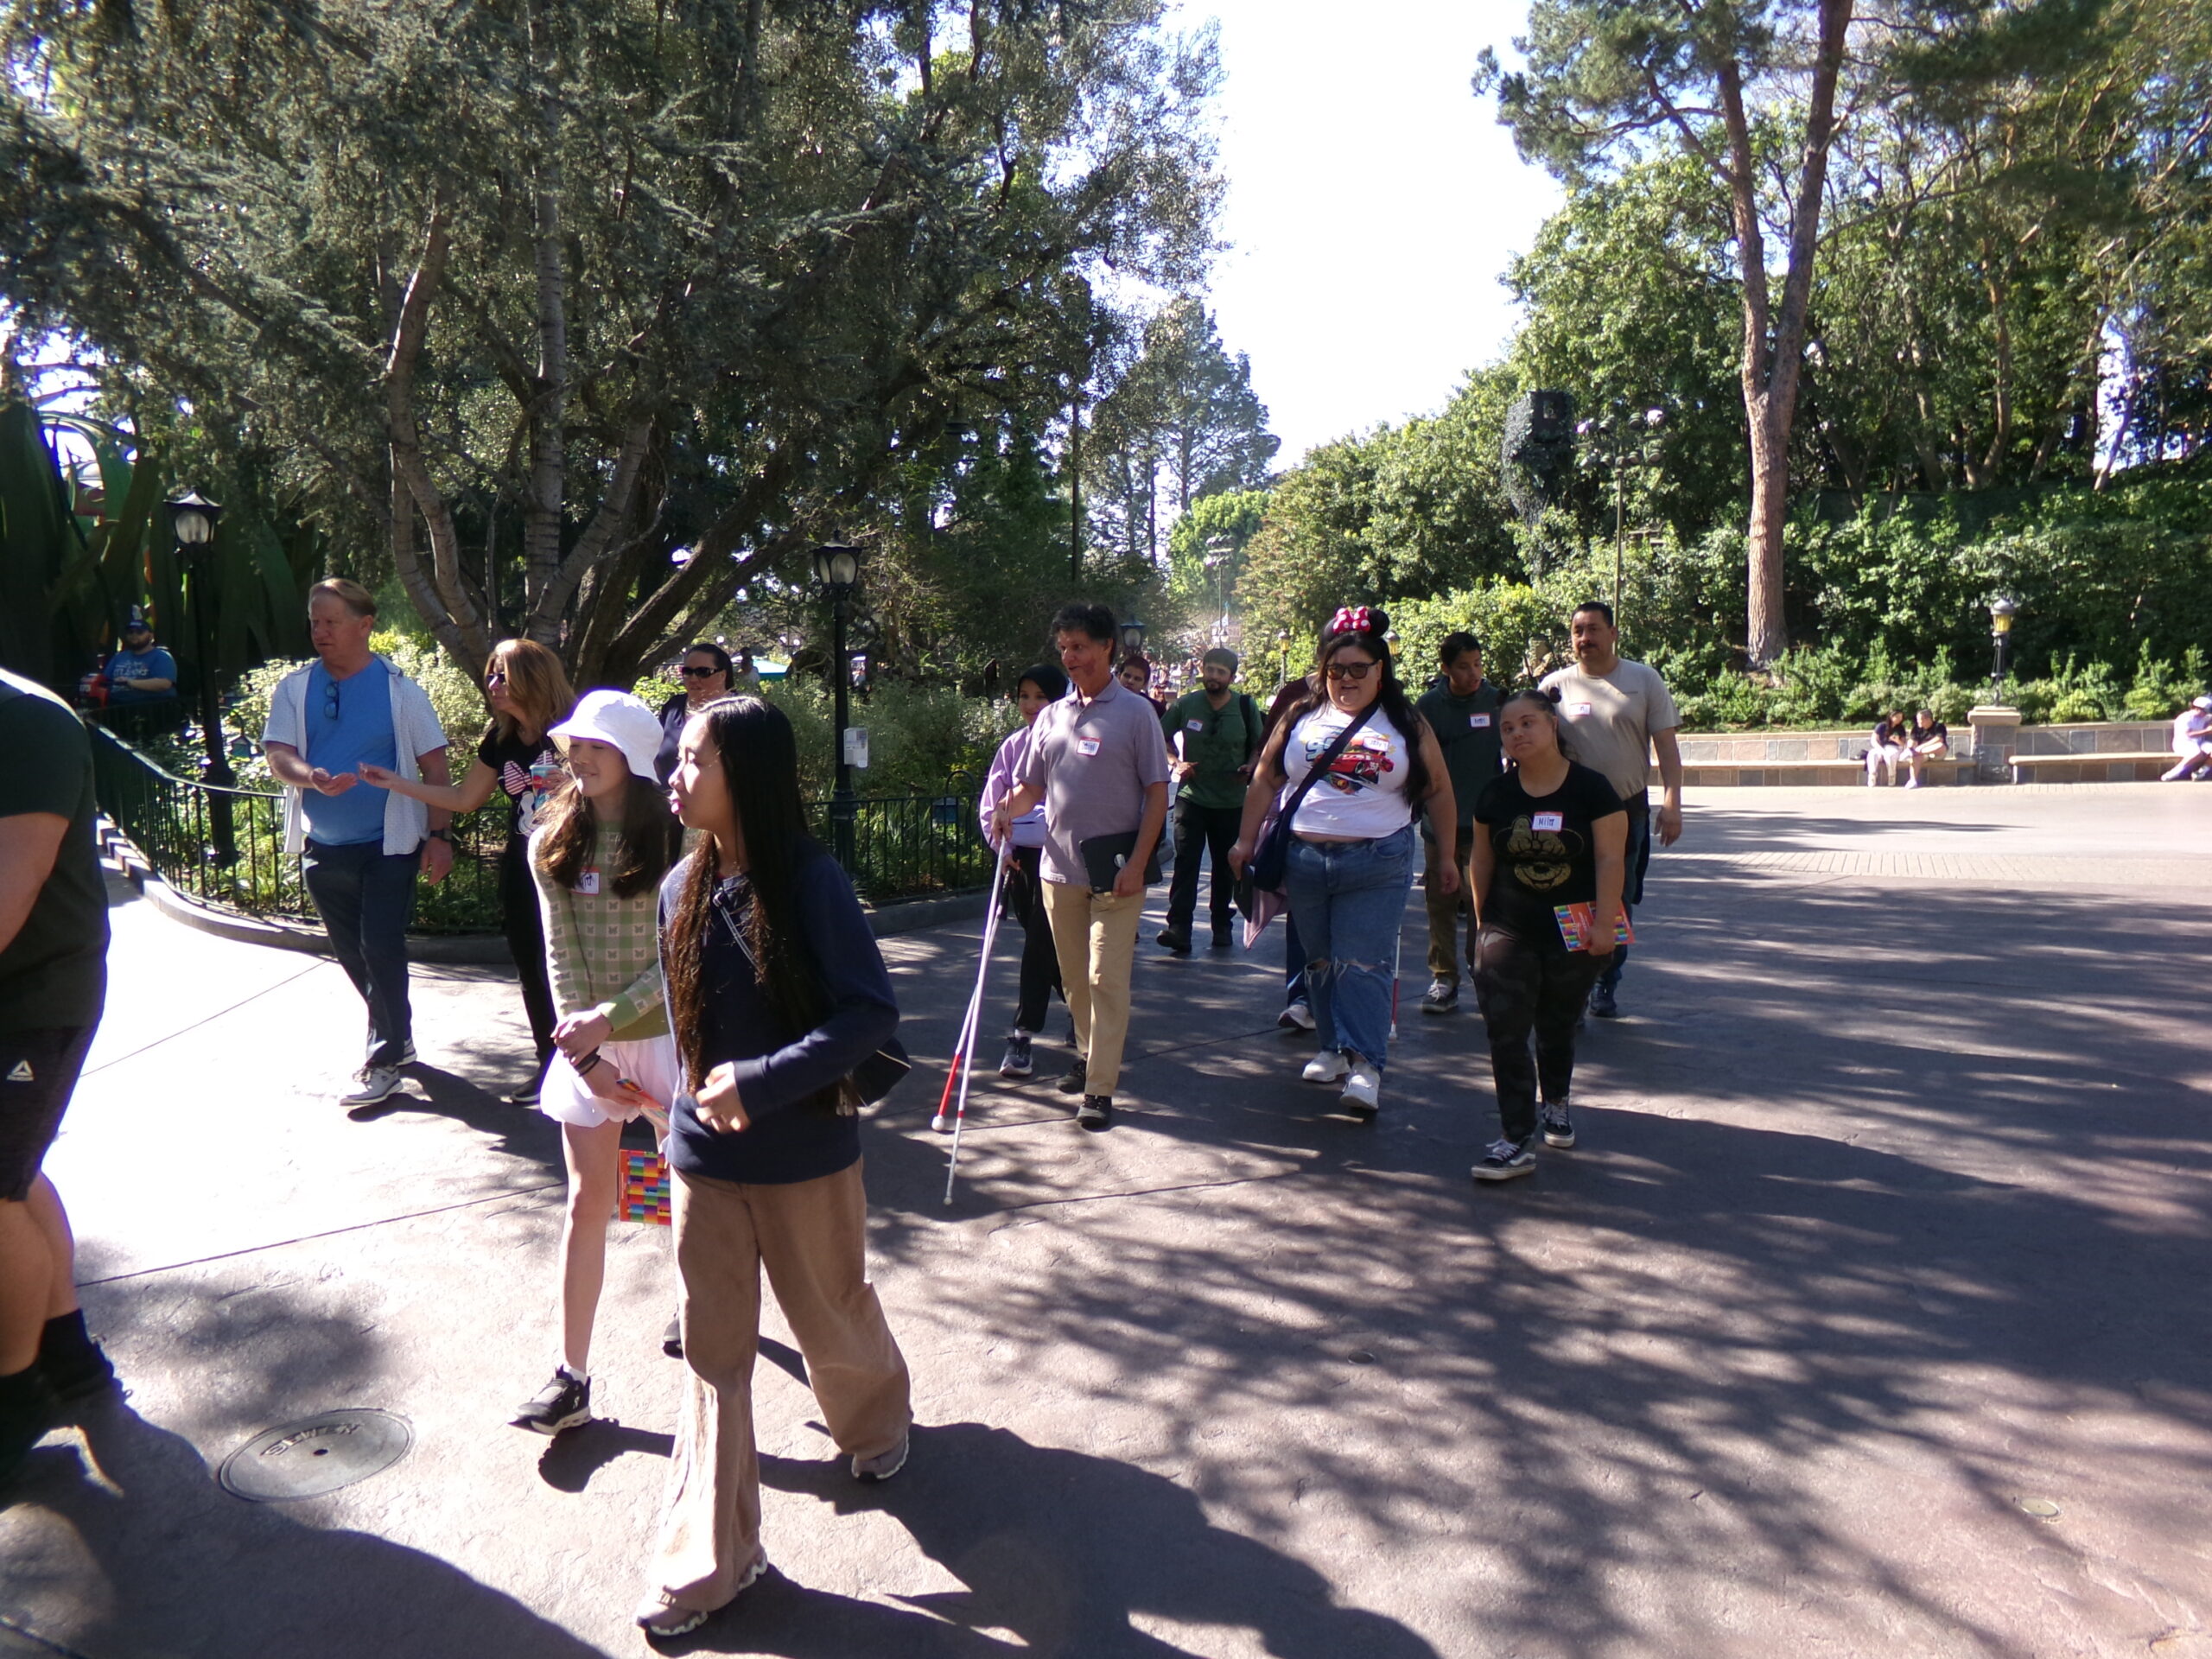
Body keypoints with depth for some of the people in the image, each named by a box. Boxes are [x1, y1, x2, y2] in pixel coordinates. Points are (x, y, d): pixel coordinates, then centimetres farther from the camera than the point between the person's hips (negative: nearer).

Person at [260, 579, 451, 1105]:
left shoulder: (400, 690, -3)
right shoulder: (295, 689, 5)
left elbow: (434, 766, -3)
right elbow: (277, 755, -3)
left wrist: (439, 835, -9)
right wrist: (312, 778, -25)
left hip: (388, 845, -4)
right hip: (322, 847, 4)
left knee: (381, 949, -7)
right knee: (351, 954, 14)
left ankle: (383, 1060, 4)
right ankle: (396, 1035, 31)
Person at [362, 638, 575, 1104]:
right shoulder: (500, 739, 8)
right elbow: (463, 798, 16)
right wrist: (395, 782, 13)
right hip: (522, 871, 7)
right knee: (532, 972, 12)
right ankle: (549, 1065, 25)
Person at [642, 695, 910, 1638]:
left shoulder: (810, 882, -19)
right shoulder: (684, 888, -2)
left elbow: (872, 1013, -21)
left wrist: (762, 1083, -26)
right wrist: (692, 1107, 12)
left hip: (803, 1155, -4)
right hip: (704, 1159, 4)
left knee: (831, 1318, 18)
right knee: (714, 1355, 10)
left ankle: (878, 1418, 51)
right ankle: (708, 1560, 24)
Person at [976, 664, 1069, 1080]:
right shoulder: (1013, 745, 8)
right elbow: (990, 804, 10)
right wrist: (1002, 845, -2)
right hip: (1019, 857, 6)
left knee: (1039, 946, -7)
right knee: (1047, 946, 15)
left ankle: (1023, 1036, -1)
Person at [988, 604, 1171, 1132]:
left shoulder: (1135, 712, -4)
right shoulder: (1052, 716, 11)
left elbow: (1157, 792, -5)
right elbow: (1032, 785, 16)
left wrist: (1138, 863, -13)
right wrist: (1009, 809, -8)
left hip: (1115, 869, -5)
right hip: (1059, 866, 5)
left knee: (1106, 978, -5)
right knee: (1074, 976, 14)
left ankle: (1100, 1087, 0)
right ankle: (1089, 1055, 32)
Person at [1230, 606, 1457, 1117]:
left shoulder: (1406, 724, 5)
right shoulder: (1302, 716, 8)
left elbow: (1438, 791, 9)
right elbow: (1265, 779, 11)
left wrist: (1446, 856, 8)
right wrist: (1246, 840, 8)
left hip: (1377, 866, -3)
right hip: (1303, 860, 3)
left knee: (1363, 964, -8)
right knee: (1321, 960, 11)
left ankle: (1365, 1066, -7)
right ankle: (1334, 1048, 24)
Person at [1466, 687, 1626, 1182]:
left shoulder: (1591, 788, -7)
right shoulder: (1496, 794, 1)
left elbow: (1610, 858, -9)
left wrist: (1603, 923, -14)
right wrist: (1481, 918, 10)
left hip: (1573, 934, -1)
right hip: (1508, 931, 1)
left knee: (1556, 1026, 16)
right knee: (1505, 1033, -8)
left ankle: (1556, 1103, 44)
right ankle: (1516, 1143, -4)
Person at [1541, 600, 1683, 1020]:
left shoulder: (1644, 679, 3)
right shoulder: (1555, 684, 2)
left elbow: (1666, 744, 0)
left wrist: (1671, 801, -9)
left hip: (1628, 809, 1)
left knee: (1619, 903, 9)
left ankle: (1606, 984, 24)